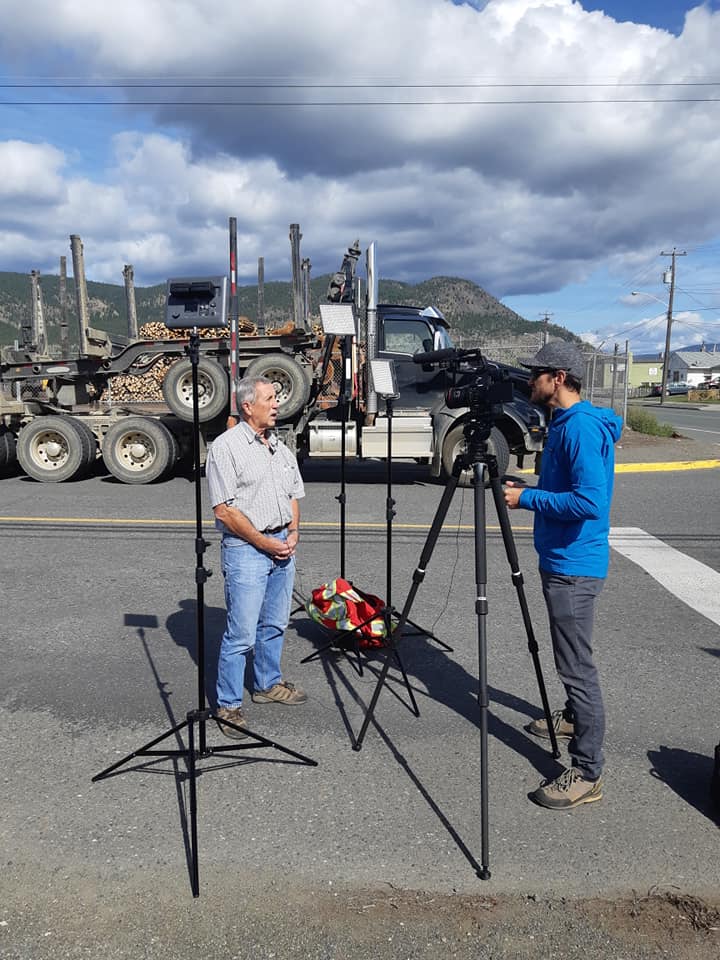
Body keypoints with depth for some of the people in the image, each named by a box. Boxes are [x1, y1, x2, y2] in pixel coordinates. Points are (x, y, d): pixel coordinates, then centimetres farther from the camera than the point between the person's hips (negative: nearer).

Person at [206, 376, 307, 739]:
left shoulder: (279, 446, 13)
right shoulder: (226, 447, -11)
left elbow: (293, 495, 19)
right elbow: (224, 509, -15)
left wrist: (293, 532, 2)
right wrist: (265, 543, -15)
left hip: (282, 545, 7)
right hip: (245, 549, -7)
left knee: (274, 624, 18)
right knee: (242, 634, -3)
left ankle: (268, 684, 36)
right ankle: (228, 706, 10)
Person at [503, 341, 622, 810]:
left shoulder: (581, 427, -20)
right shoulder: (565, 423, 11)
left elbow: (589, 502, -27)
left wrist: (527, 498, -21)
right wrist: (529, 491, 11)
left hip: (574, 566, -11)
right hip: (561, 560, 11)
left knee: (578, 666, -4)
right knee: (570, 659, 25)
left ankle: (587, 774, 5)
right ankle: (573, 717, 45)